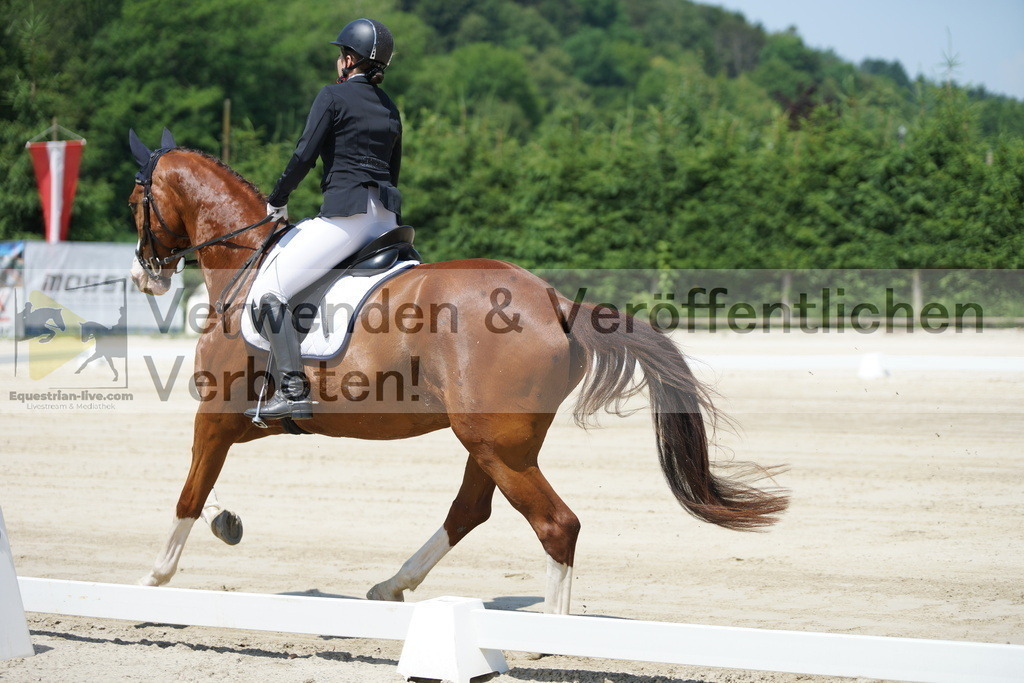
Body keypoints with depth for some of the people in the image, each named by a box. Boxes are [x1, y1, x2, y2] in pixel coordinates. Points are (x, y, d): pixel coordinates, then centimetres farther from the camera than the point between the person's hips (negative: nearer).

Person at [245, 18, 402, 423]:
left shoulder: (334, 95, -2)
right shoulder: (390, 109, 19)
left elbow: (304, 156, -7)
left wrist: (276, 202, 5)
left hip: (345, 215, -8)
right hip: (386, 219, 8)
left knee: (267, 291, -8)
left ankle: (294, 390, -19)